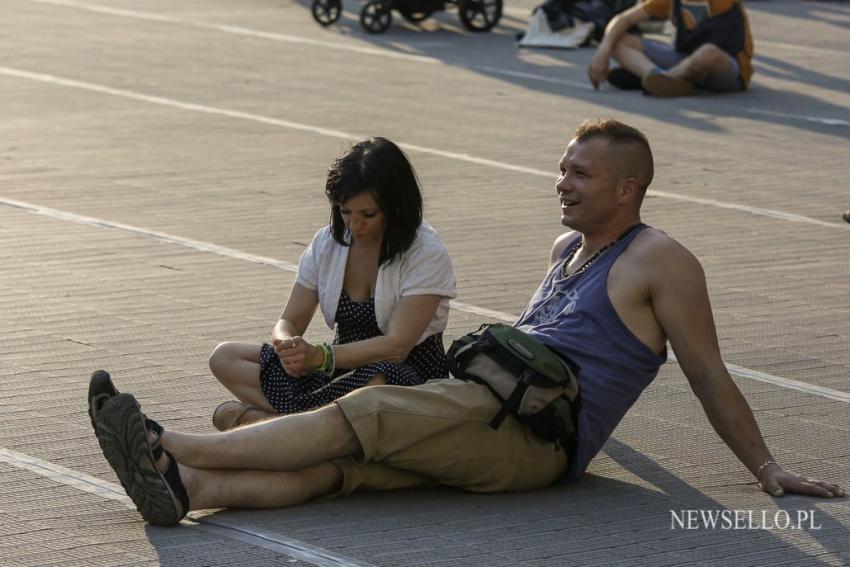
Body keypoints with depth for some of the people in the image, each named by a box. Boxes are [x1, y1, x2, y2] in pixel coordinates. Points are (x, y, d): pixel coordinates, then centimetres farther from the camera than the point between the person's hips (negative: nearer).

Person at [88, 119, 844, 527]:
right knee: (342, 460, -16)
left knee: (361, 418, -22)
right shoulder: (569, 248, 24)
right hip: (491, 408, 8)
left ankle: (178, 447, -26)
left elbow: (710, 379, 0)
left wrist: (768, 471, -2)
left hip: (537, 434, -8)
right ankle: (182, 484, -35)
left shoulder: (660, 263, -2)